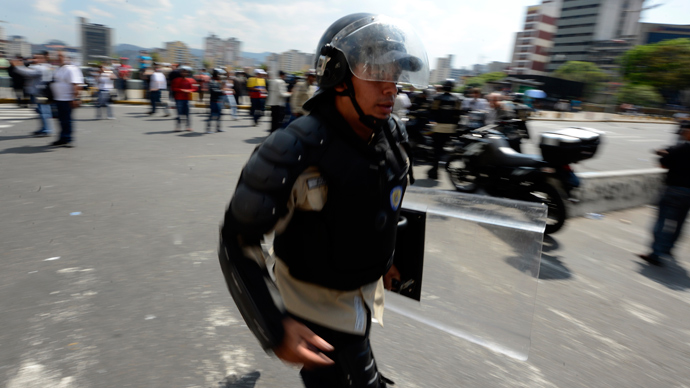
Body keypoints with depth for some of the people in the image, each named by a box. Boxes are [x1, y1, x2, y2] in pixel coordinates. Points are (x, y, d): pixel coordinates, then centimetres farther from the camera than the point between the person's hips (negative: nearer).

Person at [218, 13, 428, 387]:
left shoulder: (391, 134, -8)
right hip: (321, 306, -7)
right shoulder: (297, 150, -31)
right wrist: (274, 329, -30)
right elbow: (237, 241, -25)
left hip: (368, 290, 7)